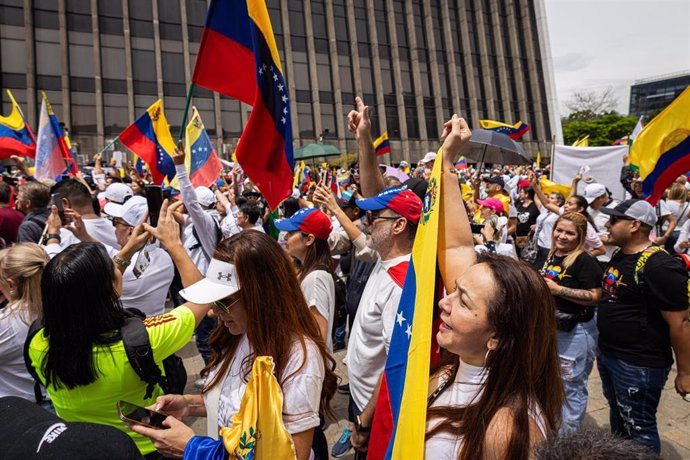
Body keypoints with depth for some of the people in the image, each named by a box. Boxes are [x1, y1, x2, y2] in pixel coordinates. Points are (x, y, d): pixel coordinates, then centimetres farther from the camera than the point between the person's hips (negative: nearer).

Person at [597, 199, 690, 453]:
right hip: (607, 354, 9)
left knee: (638, 428, 8)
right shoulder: (619, 256, 5)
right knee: (618, 415, 26)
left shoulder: (659, 266, -23)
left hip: (638, 365, -8)